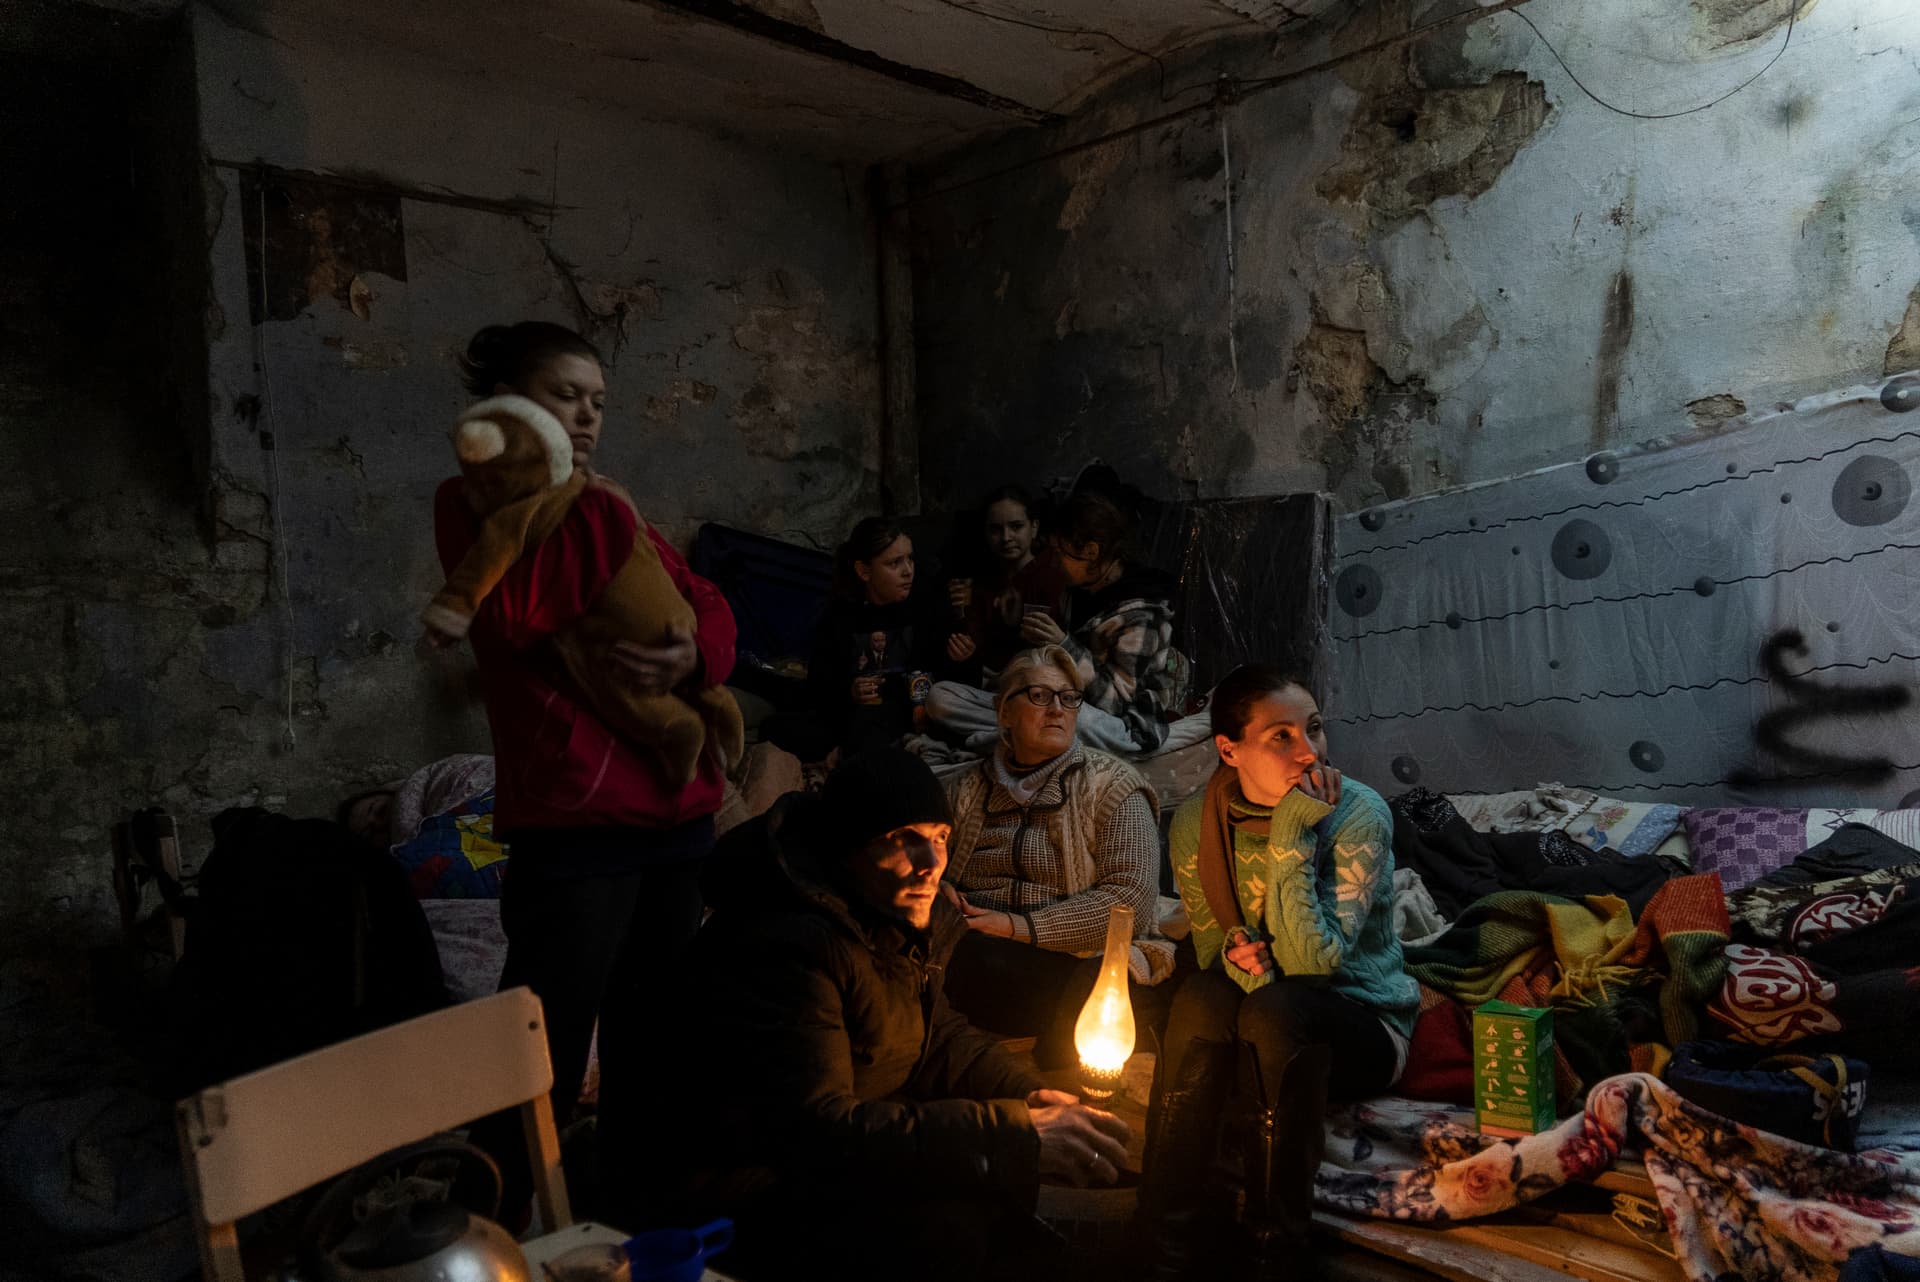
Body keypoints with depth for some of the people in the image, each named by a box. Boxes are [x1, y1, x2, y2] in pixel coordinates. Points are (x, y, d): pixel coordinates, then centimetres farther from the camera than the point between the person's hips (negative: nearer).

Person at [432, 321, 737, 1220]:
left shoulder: (606, 508, 18)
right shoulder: (474, 502, -1)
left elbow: (706, 604, 13)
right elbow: (510, 616, -19)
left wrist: (694, 653, -9)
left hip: (673, 808, 7)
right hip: (572, 817, -7)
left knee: (650, 1040, 18)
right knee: (544, 1056, -5)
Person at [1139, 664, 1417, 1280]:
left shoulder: (1358, 814, -18)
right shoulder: (1195, 824, -6)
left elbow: (1313, 964, -25)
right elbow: (1211, 946, 3)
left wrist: (1291, 838, -29)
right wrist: (1237, 958, -21)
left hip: (1362, 1027, -3)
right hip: (1259, 1021, 3)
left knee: (1276, 1006, -35)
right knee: (1201, 997, -31)